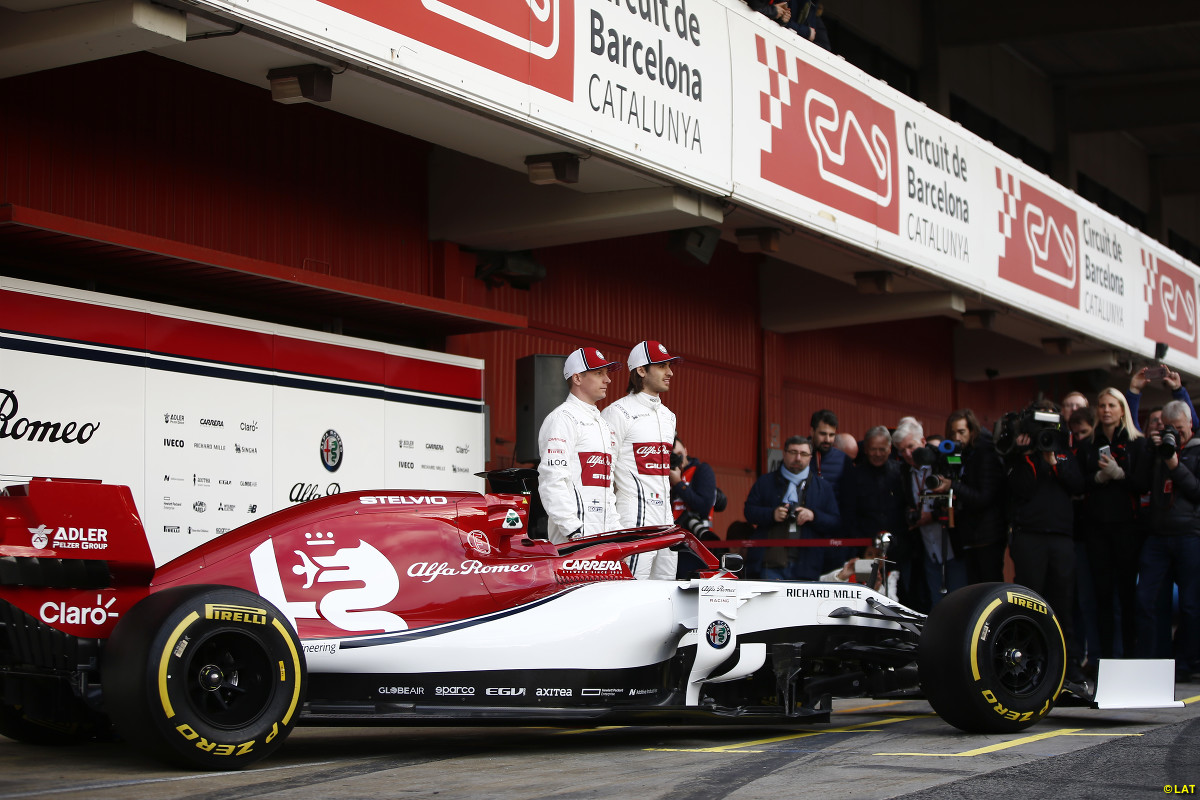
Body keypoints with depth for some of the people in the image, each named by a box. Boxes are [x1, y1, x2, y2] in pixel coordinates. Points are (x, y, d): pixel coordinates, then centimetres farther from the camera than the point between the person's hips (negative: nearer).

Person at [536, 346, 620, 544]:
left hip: (604, 536, 9)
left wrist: (616, 528, 18)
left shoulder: (603, 424, 23)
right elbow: (552, 480, -16)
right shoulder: (563, 418, -7)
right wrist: (574, 531, -20)